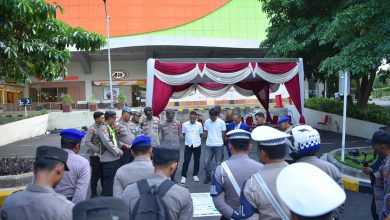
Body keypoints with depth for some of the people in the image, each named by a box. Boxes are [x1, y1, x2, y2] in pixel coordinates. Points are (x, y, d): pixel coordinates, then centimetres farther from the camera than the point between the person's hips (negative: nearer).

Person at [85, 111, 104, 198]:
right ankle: (93, 194, 16)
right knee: (95, 174, 2)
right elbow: (87, 142, -17)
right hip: (95, 155, -6)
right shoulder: (92, 129, -12)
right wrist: (97, 150, -18)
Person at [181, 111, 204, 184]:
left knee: (197, 160, 10)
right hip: (188, 145, -1)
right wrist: (189, 139, 6)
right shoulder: (185, 124, -6)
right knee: (186, 160, -2)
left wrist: (197, 139, 9)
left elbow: (201, 134, 9)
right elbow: (183, 134, 7)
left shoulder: (199, 124, -5)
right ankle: (183, 176, 8)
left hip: (197, 145, 1)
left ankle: (195, 175, 26)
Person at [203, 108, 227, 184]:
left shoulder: (221, 122, -6)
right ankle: (208, 177, 20)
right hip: (209, 145, 2)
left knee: (218, 163, 6)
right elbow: (206, 133, 9)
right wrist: (209, 139, 0)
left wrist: (218, 141, 10)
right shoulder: (206, 122, 0)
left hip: (219, 145, -2)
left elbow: (223, 134, 3)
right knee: (206, 162, 2)